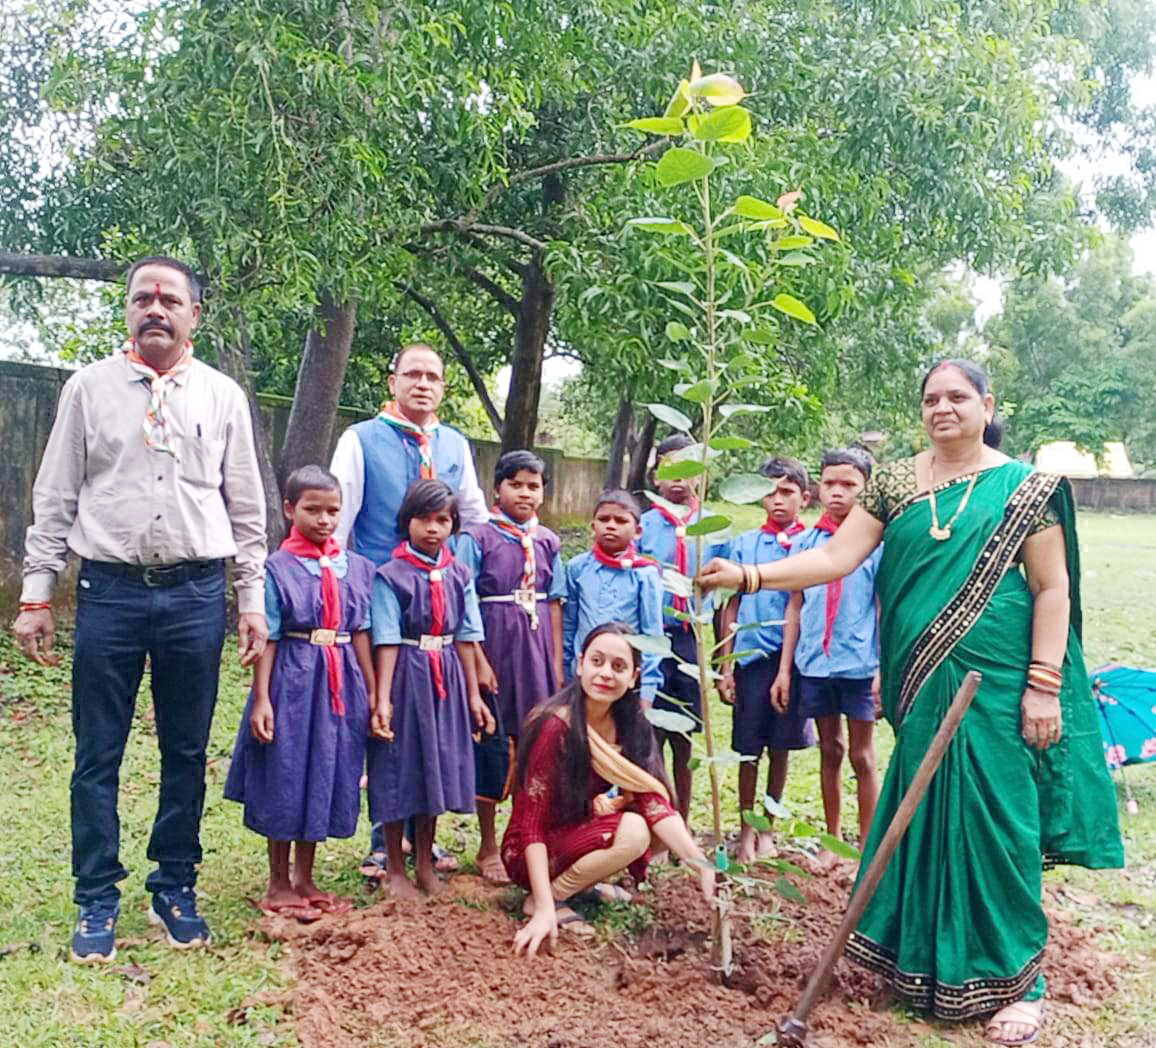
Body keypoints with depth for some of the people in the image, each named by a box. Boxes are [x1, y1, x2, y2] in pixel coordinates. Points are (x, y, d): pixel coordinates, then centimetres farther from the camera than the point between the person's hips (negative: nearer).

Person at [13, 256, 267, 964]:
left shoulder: (223, 395, 7)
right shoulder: (89, 388, 6)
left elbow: (246, 507, 8)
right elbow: (55, 498, 6)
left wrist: (253, 600, 4)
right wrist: (37, 594, 1)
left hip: (196, 593, 1)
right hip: (108, 590, 0)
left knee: (187, 754, 10)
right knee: (98, 756, 6)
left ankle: (176, 889, 26)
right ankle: (98, 902, 21)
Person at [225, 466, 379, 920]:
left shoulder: (357, 568, 5)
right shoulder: (277, 568, -6)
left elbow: (361, 634, 8)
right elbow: (267, 640, -6)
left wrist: (372, 693, 8)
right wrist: (261, 699, -11)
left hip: (341, 686, 4)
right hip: (292, 682, -4)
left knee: (325, 781, 12)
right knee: (285, 782, 6)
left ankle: (304, 879, 28)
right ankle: (278, 885, 22)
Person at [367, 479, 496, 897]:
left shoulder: (459, 575, 3)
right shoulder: (390, 576, -9)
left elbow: (466, 638, 6)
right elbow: (386, 642, -11)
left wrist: (473, 695, 7)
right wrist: (382, 699, -15)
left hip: (447, 679, 4)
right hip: (406, 676, -4)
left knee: (438, 765, 12)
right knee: (399, 768, 5)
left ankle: (425, 862, 29)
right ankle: (394, 868, 21)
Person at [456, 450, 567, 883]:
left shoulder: (547, 541, 8)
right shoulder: (478, 537, -5)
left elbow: (554, 603, 10)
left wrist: (557, 664, 7)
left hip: (536, 649, 4)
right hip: (493, 647, -4)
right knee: (491, 742, 3)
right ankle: (488, 847, 17)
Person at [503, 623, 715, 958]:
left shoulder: (629, 723, -5)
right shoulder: (556, 726, -25)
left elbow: (654, 801, -14)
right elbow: (532, 825, -24)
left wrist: (702, 863, -28)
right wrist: (545, 910, -31)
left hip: (582, 833, 7)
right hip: (533, 855, -7)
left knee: (661, 827, -12)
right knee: (632, 832, -27)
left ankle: (585, 882, 5)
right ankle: (547, 897, -10)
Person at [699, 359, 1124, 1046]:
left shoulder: (1025, 487, -1)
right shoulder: (895, 483, 6)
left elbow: (1053, 588, -2)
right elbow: (836, 557, -1)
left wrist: (1045, 685, -9)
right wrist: (749, 576, -13)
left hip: (994, 682, -3)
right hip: (921, 683, 3)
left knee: (993, 821, 1)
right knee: (921, 817, 10)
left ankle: (1018, 980, 18)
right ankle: (926, 961, 26)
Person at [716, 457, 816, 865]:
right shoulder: (745, 544, 5)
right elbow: (731, 607, 7)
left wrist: (790, 668, -7)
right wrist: (725, 667, 3)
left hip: (795, 657, 0)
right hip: (752, 655, 0)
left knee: (781, 747, 9)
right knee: (748, 747, 5)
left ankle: (768, 828, 25)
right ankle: (746, 828, 19)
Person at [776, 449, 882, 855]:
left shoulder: (876, 542, -4)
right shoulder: (805, 542, 5)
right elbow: (795, 608, 8)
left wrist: (884, 667, -9)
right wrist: (785, 668, 6)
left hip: (859, 664, -3)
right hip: (815, 664, 3)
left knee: (861, 755, 6)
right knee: (829, 751, 14)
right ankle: (833, 840, 26)